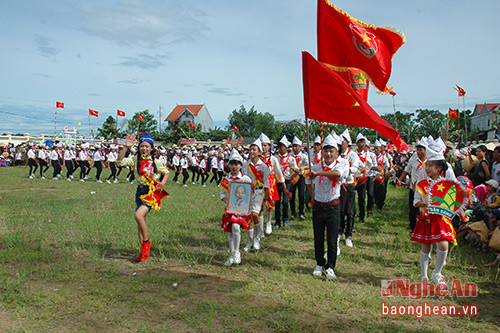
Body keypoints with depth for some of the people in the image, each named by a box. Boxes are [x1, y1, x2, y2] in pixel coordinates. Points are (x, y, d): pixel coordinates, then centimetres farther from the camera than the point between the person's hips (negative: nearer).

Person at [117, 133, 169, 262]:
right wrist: (126, 147, -15)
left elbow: (166, 173, 9)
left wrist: (162, 183, -8)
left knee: (138, 215, -24)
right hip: (140, 191, 5)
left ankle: (146, 242, -3)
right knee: (141, 220, 8)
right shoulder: (135, 159, 3)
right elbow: (120, 161, -8)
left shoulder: (156, 162, -4)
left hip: (152, 192, -5)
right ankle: (144, 251, 20)